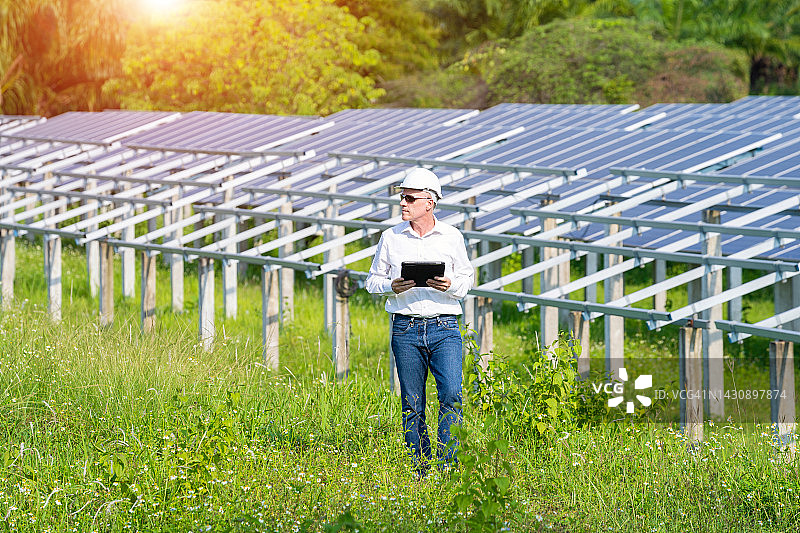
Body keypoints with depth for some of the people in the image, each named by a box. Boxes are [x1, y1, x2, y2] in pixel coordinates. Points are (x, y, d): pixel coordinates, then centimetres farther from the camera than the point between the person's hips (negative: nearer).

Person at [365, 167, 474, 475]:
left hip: (444, 326, -1)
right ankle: (420, 470, 10)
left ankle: (447, 467, -10)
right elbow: (372, 280, 12)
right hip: (406, 327, 1)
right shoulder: (391, 238, 6)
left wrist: (450, 285, -9)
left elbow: (467, 278, 13)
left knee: (451, 395, -15)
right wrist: (392, 286, -9)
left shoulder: (452, 237, 5)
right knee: (412, 404, 2)